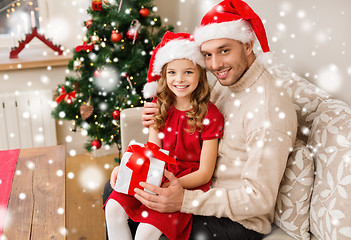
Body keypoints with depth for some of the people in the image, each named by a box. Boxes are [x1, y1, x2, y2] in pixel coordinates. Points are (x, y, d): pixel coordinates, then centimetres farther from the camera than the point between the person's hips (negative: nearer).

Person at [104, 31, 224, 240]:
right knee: (114, 208, -16)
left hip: (189, 184, -5)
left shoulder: (210, 115, -11)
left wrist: (174, 185, -27)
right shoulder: (161, 107, 5)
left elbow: (204, 173, -11)